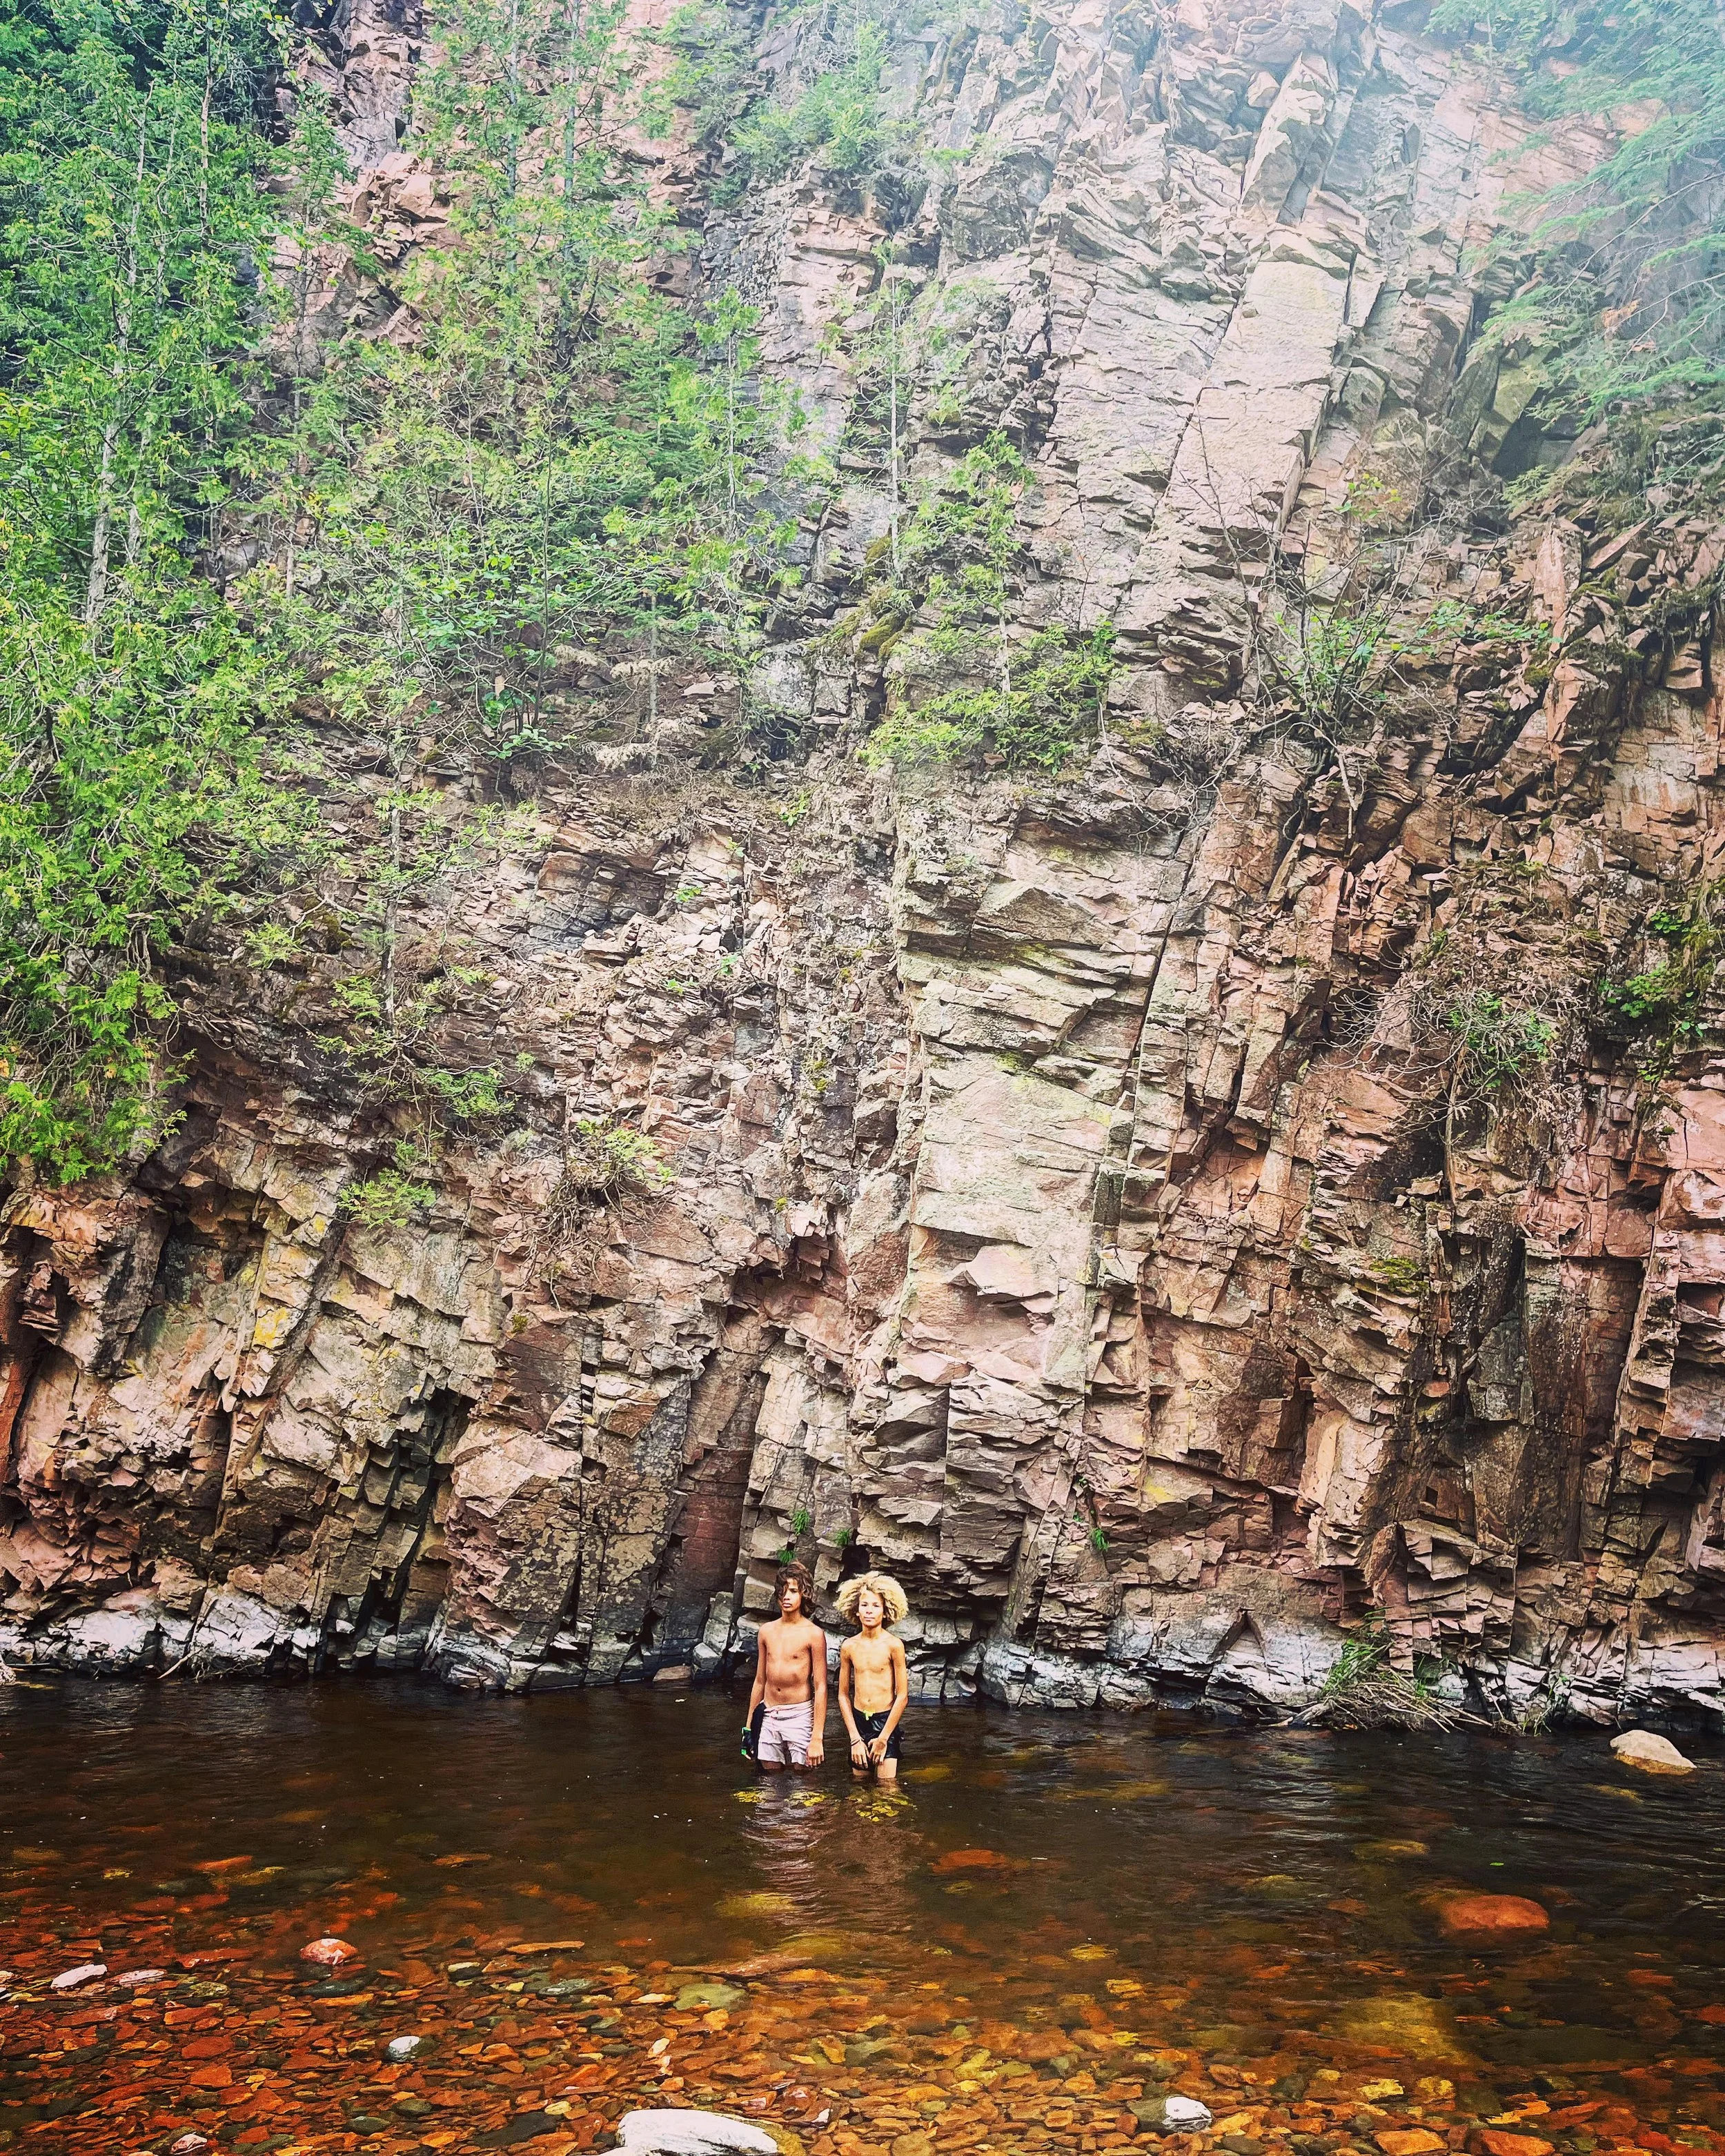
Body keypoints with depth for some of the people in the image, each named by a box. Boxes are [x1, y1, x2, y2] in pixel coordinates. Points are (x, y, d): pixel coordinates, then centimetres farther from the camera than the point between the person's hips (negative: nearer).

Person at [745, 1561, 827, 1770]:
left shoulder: (813, 1634, -7)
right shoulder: (766, 1631, 8)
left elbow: (821, 1688, -9)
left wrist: (817, 1738, -14)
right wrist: (749, 1726, 16)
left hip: (800, 1716, -4)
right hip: (768, 1717, 4)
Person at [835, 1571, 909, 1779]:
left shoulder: (893, 1645, -9)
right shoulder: (849, 1647, 2)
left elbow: (903, 1697, -7)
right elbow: (843, 1695, 7)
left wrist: (883, 1739, -7)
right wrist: (855, 1738, 0)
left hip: (886, 1722, -4)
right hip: (858, 1722, 4)